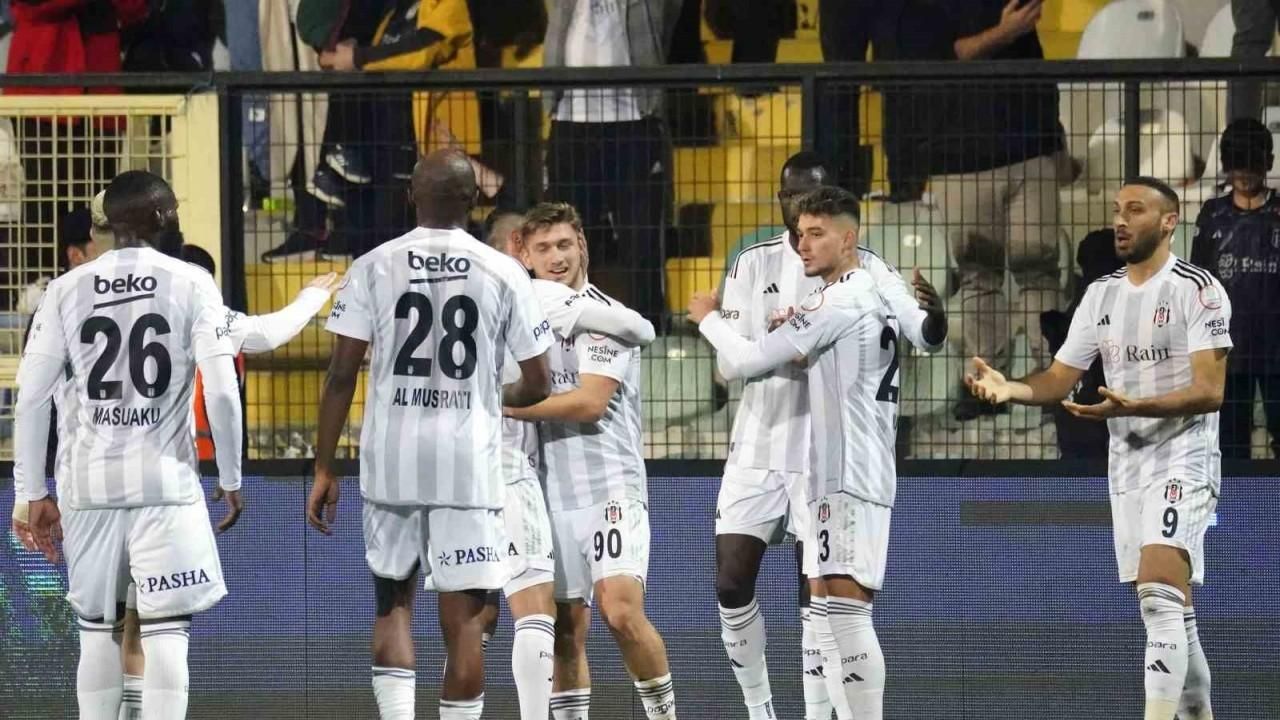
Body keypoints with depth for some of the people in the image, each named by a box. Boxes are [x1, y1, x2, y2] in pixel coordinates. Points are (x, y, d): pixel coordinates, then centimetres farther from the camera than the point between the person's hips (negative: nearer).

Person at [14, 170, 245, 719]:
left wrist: (33, 493, 10)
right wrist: (231, 478, 3)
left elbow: (32, 398, 3)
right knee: (167, 632, -4)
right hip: (165, 484, -3)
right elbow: (221, 391, -9)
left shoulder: (67, 290, 4)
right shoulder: (191, 284, -2)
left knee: (97, 630, 14)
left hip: (89, 485, 3)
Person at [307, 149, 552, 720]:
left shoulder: (373, 267, 0)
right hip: (469, 460, -1)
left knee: (392, 599, 16)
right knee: (463, 617, 2)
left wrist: (324, 470, 4)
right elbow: (537, 385, 3)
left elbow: (341, 376, -2)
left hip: (392, 458, 1)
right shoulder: (504, 273, -1)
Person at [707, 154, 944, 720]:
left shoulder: (864, 269, -4)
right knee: (731, 588, 0)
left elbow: (925, 337, -15)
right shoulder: (754, 265, 2)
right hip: (758, 449, 3)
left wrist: (934, 315, -40)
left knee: (817, 597, -6)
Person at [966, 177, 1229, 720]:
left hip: (1182, 457, -7)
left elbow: (1209, 391, -17)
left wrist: (1131, 406, -31)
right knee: (1169, 614, 12)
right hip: (1126, 464, 7)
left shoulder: (1198, 290, -10)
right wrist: (1009, 388, -10)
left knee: (1160, 594, -23)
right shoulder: (1101, 295, 12)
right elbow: (1059, 379, 11)